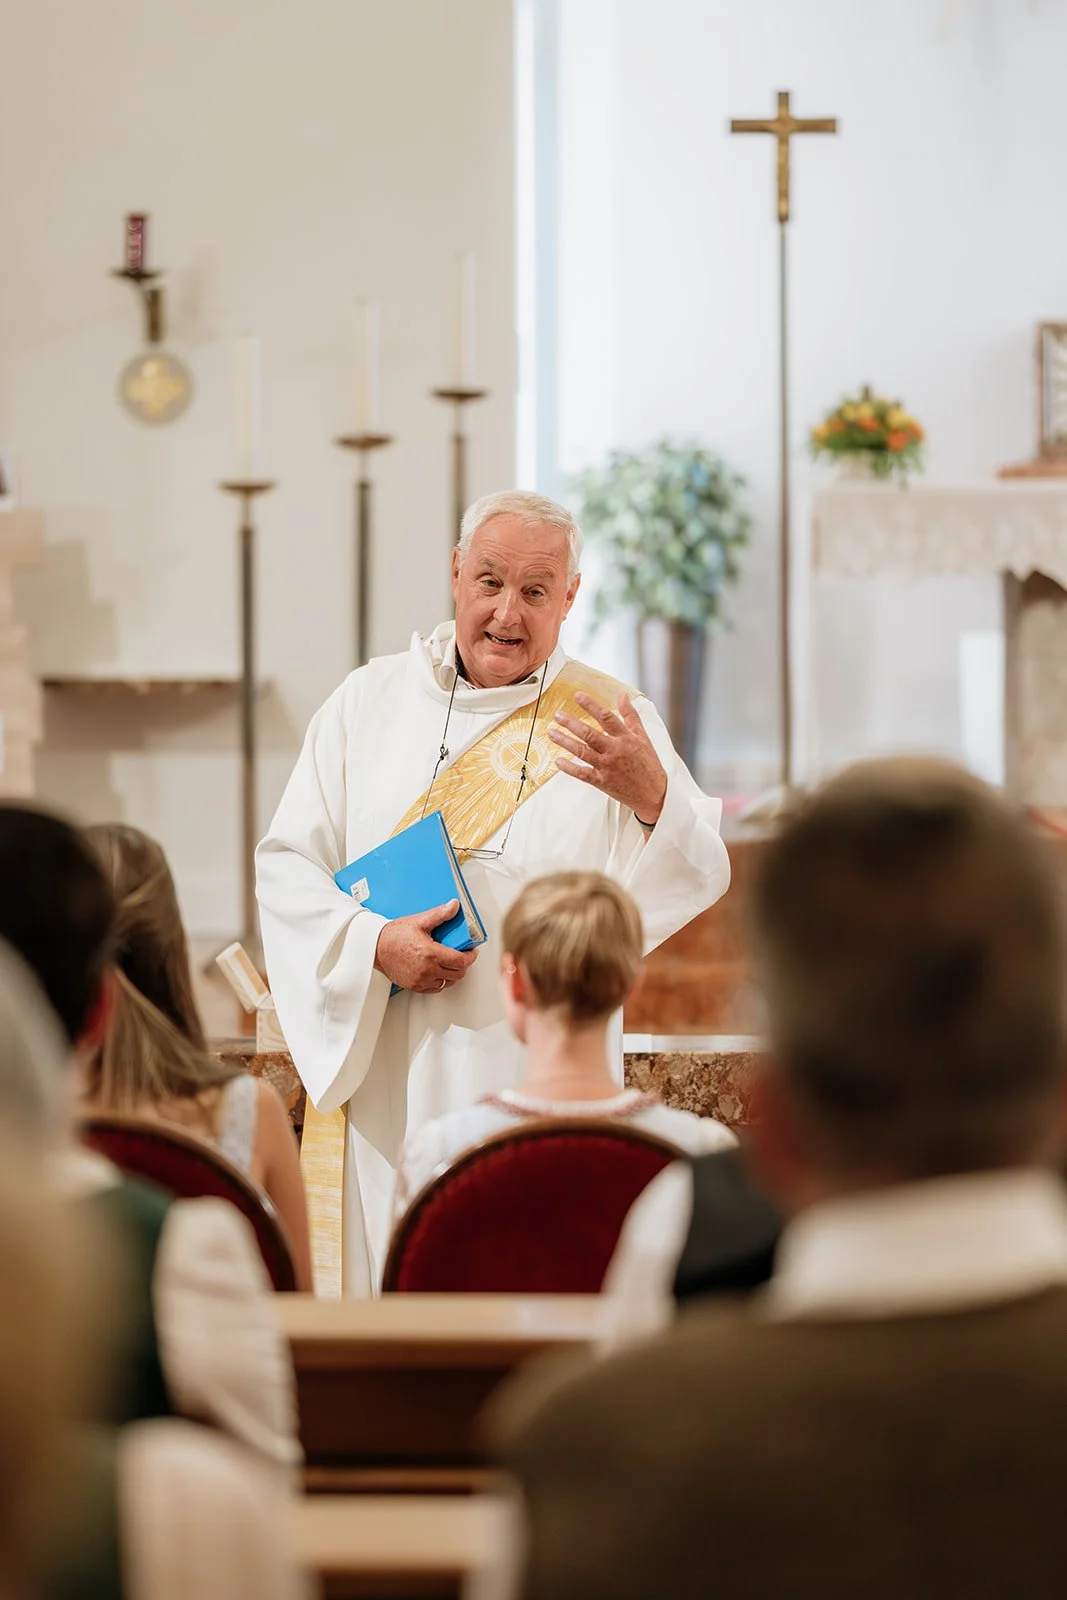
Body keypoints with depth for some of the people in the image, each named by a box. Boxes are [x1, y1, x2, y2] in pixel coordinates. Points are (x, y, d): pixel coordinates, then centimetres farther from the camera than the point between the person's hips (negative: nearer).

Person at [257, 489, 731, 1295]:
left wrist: (653, 797, -27)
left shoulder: (612, 721, 3)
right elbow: (287, 866, 5)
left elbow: (699, 880, -6)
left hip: (541, 1081, -1)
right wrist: (376, 944, -13)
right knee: (387, 1274, 3)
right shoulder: (369, 701, 7)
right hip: (381, 1071, 2)